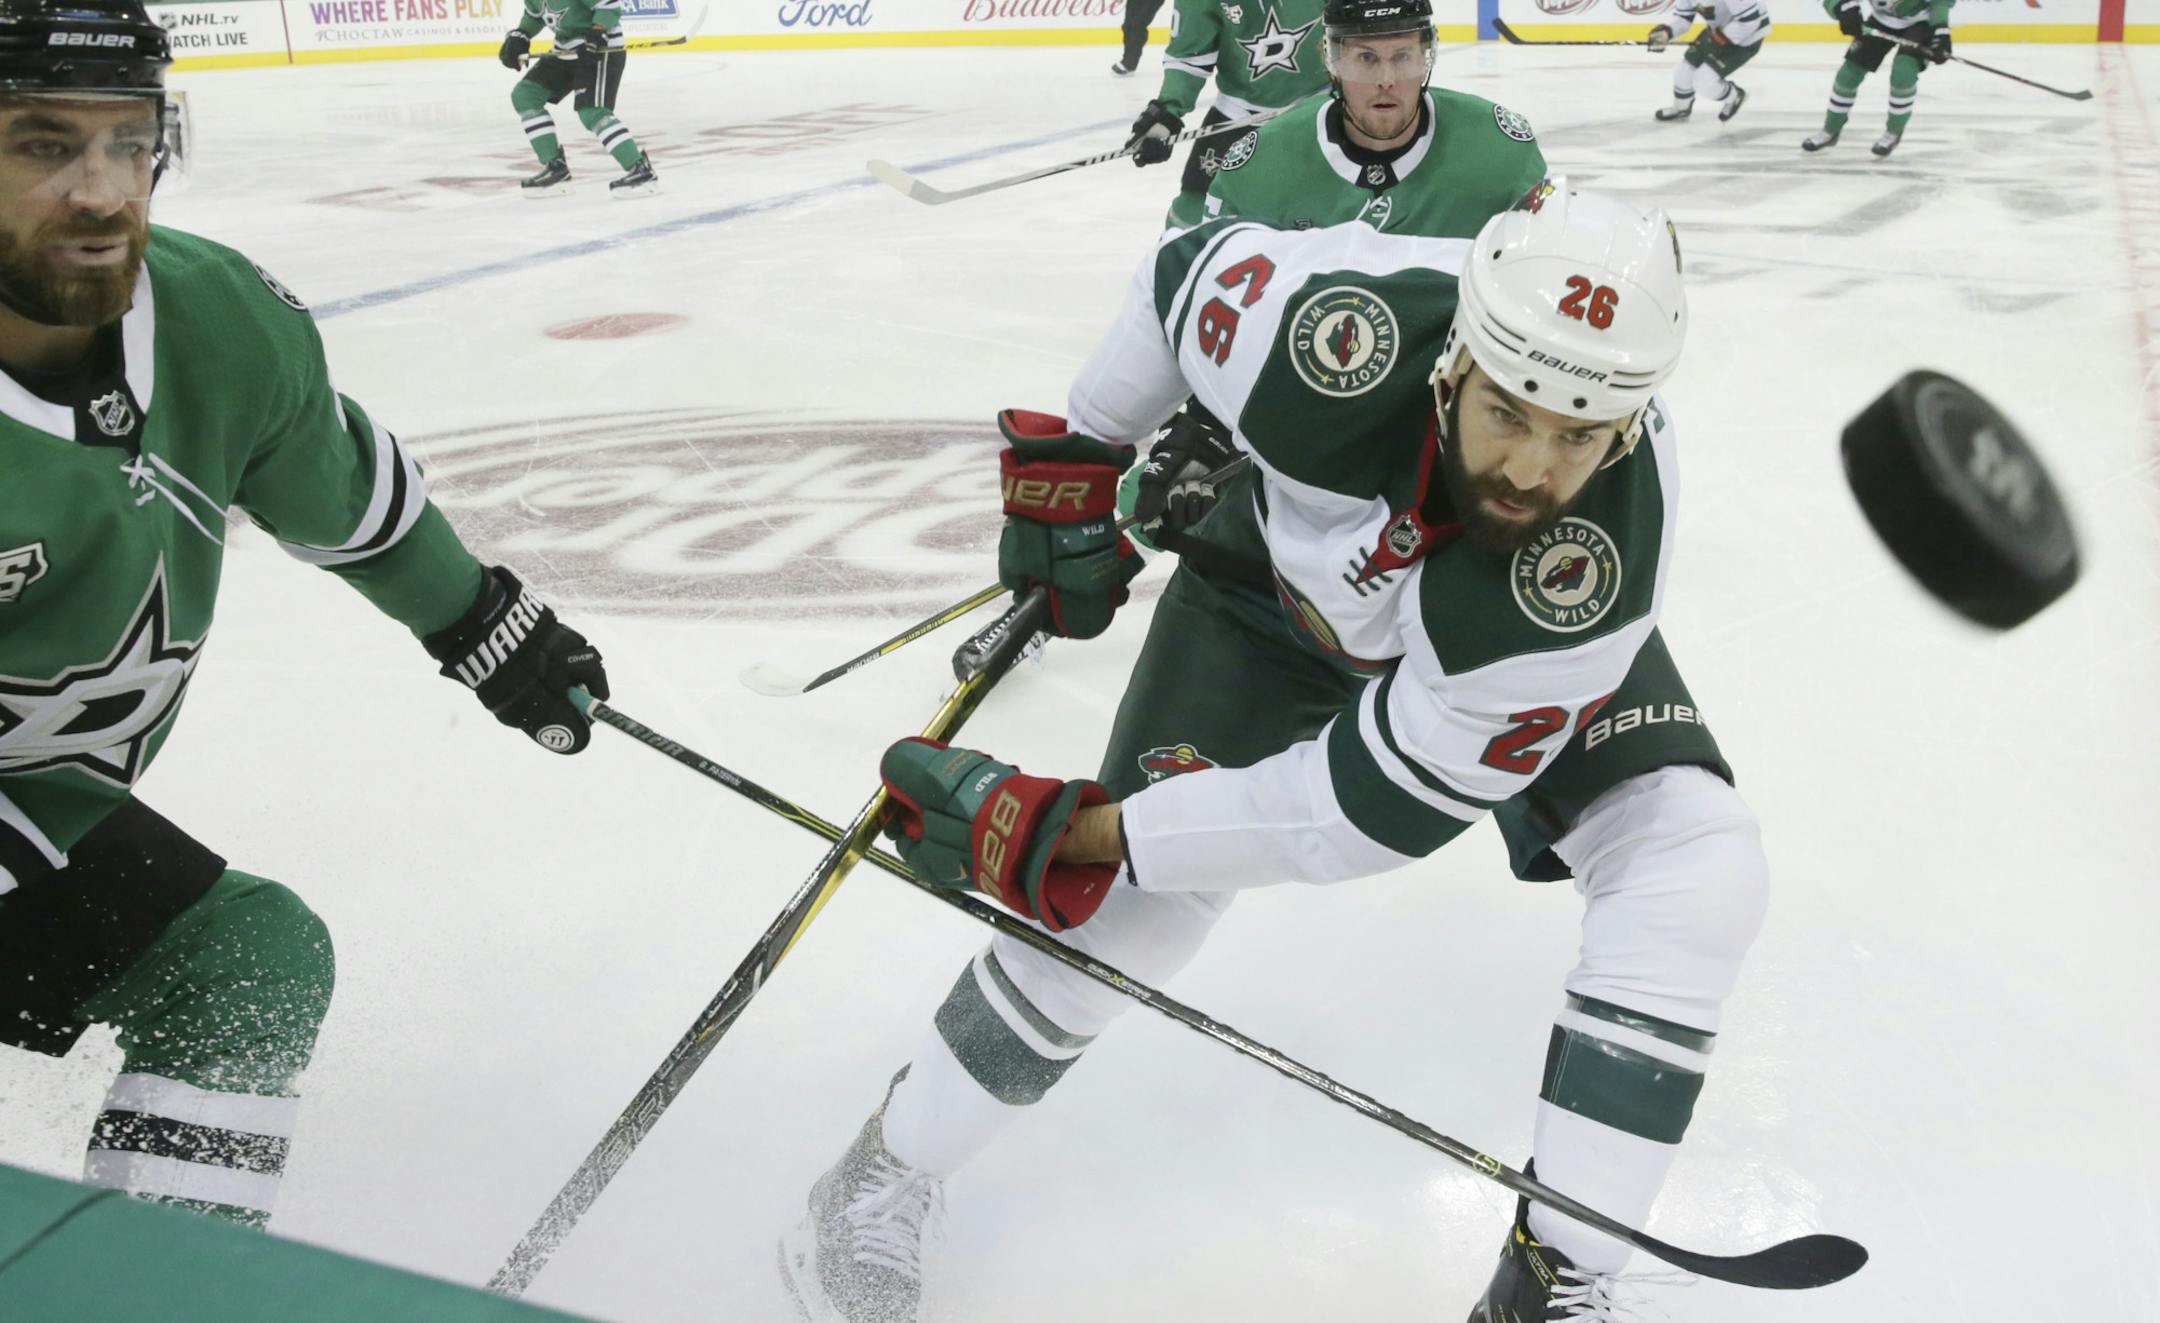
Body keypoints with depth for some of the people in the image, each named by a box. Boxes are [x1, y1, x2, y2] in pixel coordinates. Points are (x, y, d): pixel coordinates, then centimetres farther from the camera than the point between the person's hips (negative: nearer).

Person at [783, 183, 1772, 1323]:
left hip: (1521, 632, 1)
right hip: (1285, 577, 0)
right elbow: (1188, 270, -14)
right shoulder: (1333, 334, -40)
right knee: (1137, 898, -10)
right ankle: (891, 1170, 16)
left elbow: (1377, 805, -35)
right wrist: (1076, 458, -4)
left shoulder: (1604, 559, -40)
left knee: (1696, 860, -20)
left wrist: (1076, 834, -35)